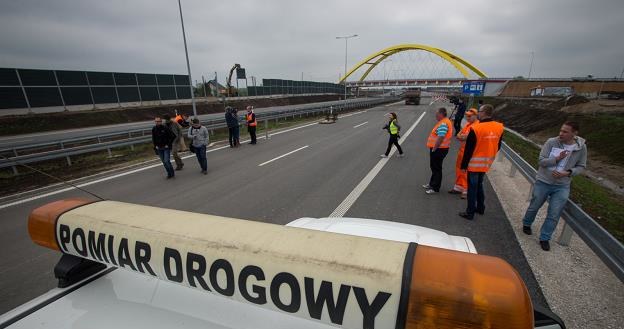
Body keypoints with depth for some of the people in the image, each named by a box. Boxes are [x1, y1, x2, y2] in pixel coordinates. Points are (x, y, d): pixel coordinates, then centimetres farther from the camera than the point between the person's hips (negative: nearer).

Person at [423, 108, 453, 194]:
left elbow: (440, 138, -29)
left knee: (436, 168, -1)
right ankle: (432, 184, 34)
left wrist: (434, 149, -22)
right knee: (434, 167, 20)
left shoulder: (443, 124, -21)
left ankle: (435, 188, 8)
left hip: (438, 149, -11)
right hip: (438, 149, 11)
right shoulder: (443, 122, 13)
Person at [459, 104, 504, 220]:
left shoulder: (476, 128, -20)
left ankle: (470, 212, 10)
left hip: (474, 163, -6)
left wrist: (464, 164, -9)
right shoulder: (499, 127, 0)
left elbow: (469, 149, -17)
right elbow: (498, 146, 10)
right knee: (479, 184, 22)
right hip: (487, 163, 6)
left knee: (472, 187, 3)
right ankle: (480, 208, 34)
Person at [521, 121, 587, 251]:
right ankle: (526, 224, 43)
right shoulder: (551, 142, -14)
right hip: (543, 182, -1)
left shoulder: (581, 148, -8)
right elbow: (541, 161, -12)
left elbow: (581, 166, 3)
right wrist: (557, 159, -30)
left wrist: (568, 173, -16)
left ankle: (544, 238, 20)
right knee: (534, 207, 16)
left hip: (562, 186, 1)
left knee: (554, 215, 3)